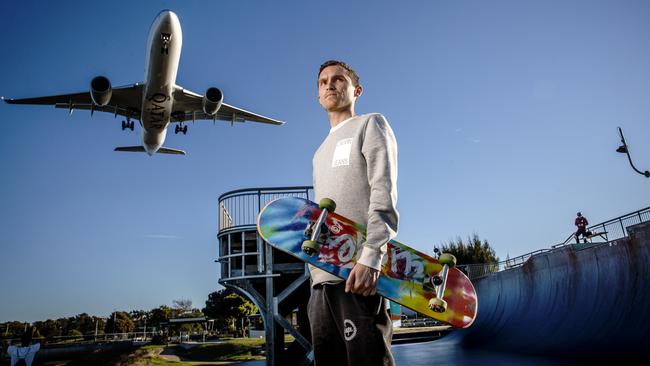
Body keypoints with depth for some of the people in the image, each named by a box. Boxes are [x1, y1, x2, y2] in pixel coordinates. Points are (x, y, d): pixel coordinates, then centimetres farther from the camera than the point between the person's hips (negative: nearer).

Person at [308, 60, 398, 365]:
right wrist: (316, 274, 17)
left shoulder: (370, 124, 8)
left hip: (358, 273, -7)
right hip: (322, 280, 7)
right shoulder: (321, 152, 29)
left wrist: (369, 258, -20)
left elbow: (384, 193, -7)